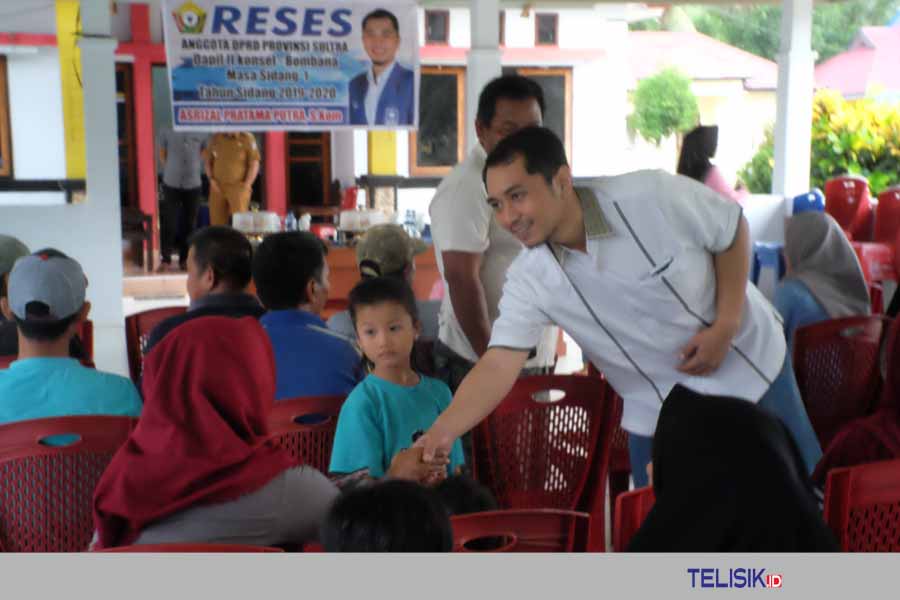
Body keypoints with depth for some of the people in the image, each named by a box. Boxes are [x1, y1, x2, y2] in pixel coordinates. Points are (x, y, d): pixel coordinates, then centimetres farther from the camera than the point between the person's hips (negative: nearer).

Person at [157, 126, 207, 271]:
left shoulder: (200, 133, 3)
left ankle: (185, 259, 16)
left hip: (193, 184, 1)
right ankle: (166, 259, 8)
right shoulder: (167, 131, 1)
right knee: (169, 223, -2)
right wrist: (170, 171, 5)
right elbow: (162, 155, 10)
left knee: (189, 224, 6)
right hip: (171, 184, -1)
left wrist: (196, 170, 10)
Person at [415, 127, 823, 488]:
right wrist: (441, 432, -36)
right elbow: (498, 365, -21)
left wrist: (726, 324, -17)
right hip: (657, 416, 2)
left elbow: (732, 230, -9)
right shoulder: (529, 281, -16)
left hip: (749, 372, -1)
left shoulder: (653, 197, -24)